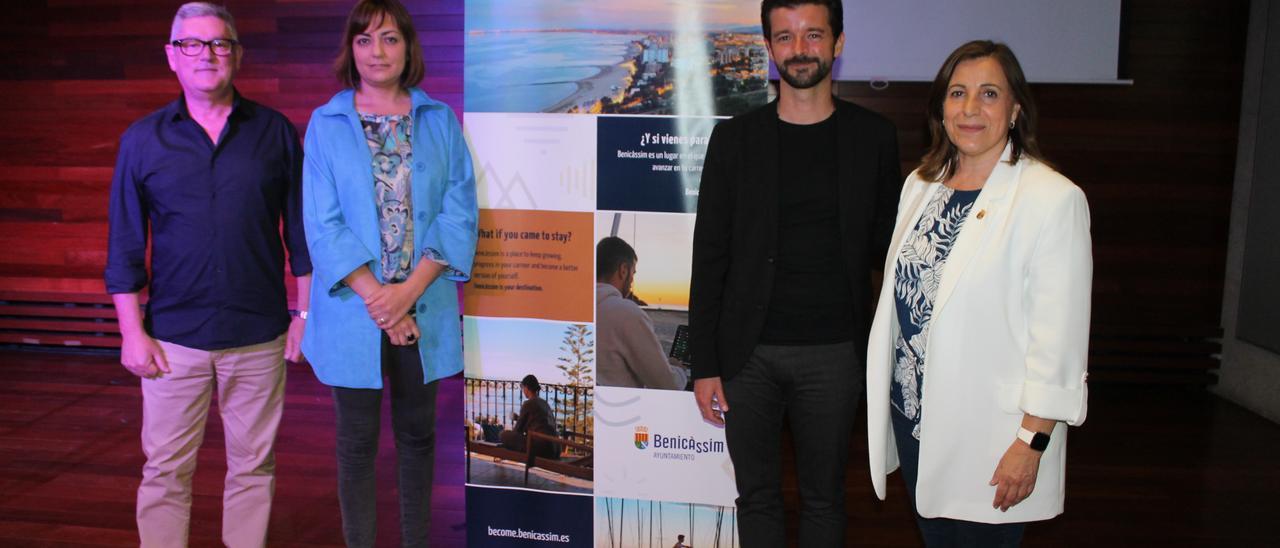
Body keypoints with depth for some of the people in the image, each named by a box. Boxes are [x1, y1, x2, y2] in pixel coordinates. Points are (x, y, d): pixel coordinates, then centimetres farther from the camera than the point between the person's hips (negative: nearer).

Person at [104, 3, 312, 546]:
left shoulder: (275, 131, 3)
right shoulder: (142, 139, 5)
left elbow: (301, 228, 5)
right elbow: (124, 244, 5)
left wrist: (306, 312, 1)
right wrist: (131, 331, -1)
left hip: (260, 335, 0)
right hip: (174, 335, 0)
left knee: (253, 465, 10)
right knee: (165, 470, 7)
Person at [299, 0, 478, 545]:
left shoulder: (440, 120, 4)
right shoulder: (325, 124, 1)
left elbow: (459, 214, -3)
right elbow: (323, 224, -5)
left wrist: (409, 289, -14)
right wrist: (375, 295, -15)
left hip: (424, 307, 2)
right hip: (354, 309, -1)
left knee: (417, 433, 14)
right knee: (358, 440, 8)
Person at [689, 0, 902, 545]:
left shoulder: (874, 136, 2)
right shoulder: (735, 138, 0)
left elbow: (883, 244, 9)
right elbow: (709, 258, 0)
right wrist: (705, 365, -2)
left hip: (833, 352, 0)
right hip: (749, 352, 0)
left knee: (823, 497, 13)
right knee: (757, 495, 12)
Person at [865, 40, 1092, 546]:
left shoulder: (1054, 199, -14)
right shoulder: (921, 184, 7)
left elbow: (1060, 335, -15)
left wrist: (1032, 442, -16)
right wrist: (886, 401, 13)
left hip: (986, 429, -5)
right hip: (912, 411, 6)